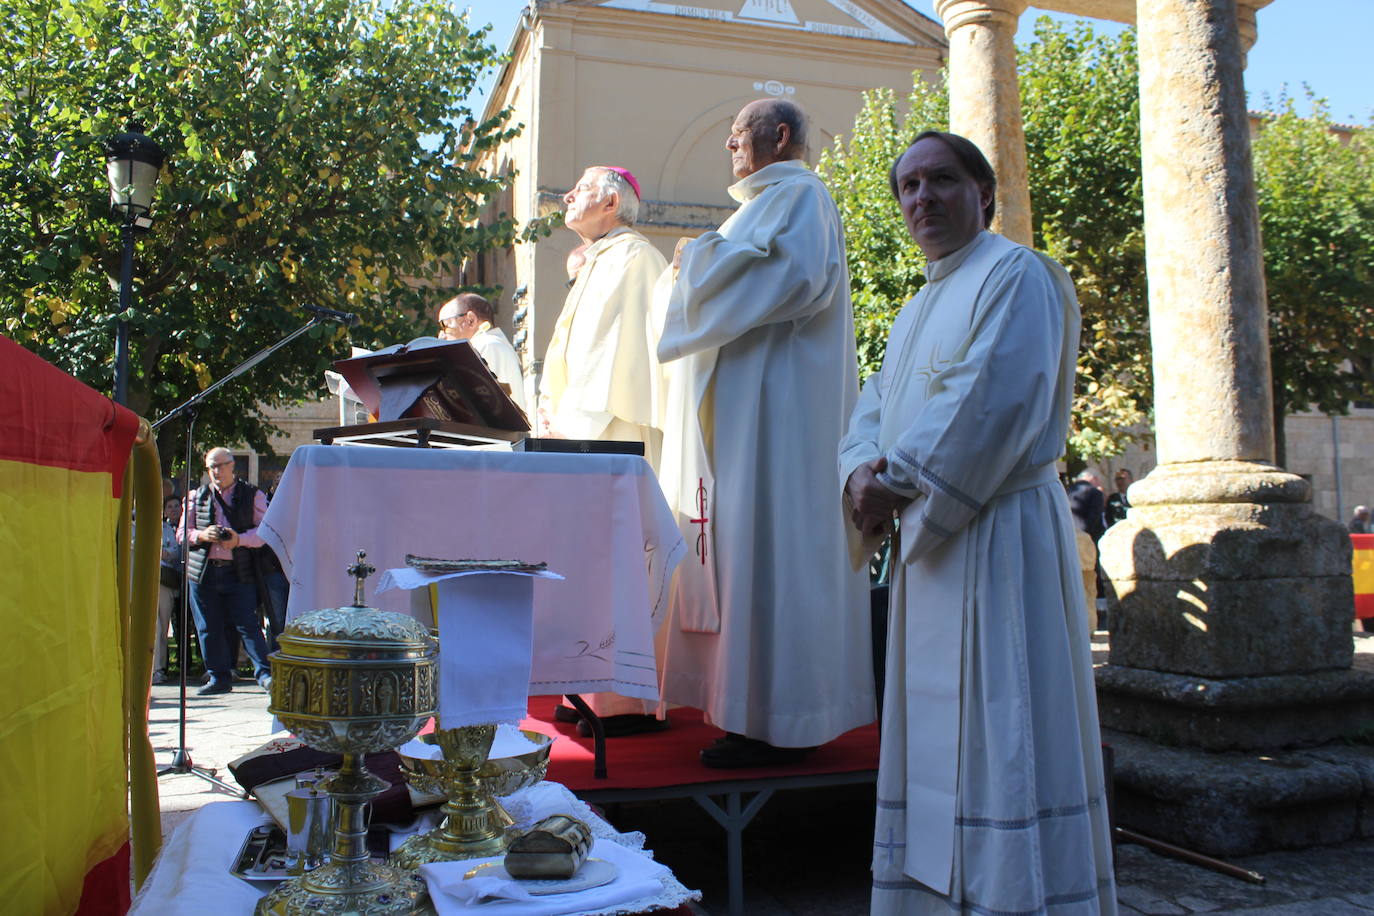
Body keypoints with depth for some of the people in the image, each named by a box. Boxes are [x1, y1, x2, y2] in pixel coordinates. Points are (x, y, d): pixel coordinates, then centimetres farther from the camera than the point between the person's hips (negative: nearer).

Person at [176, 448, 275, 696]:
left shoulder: (252, 495, 7)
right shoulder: (197, 497, 14)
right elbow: (182, 533, 11)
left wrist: (239, 539, -18)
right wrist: (201, 535, -10)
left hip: (239, 572, -3)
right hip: (203, 572, 3)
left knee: (247, 624, -7)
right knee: (209, 628, 6)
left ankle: (264, 672, -3)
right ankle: (219, 677, 16)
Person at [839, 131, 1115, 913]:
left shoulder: (1016, 275, -5)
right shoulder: (919, 308, 22)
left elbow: (995, 403, -18)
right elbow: (875, 407, 17)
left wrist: (901, 484, -13)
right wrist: (864, 473, -5)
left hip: (997, 532, -9)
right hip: (930, 538, 9)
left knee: (999, 729, -6)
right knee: (937, 729, 11)